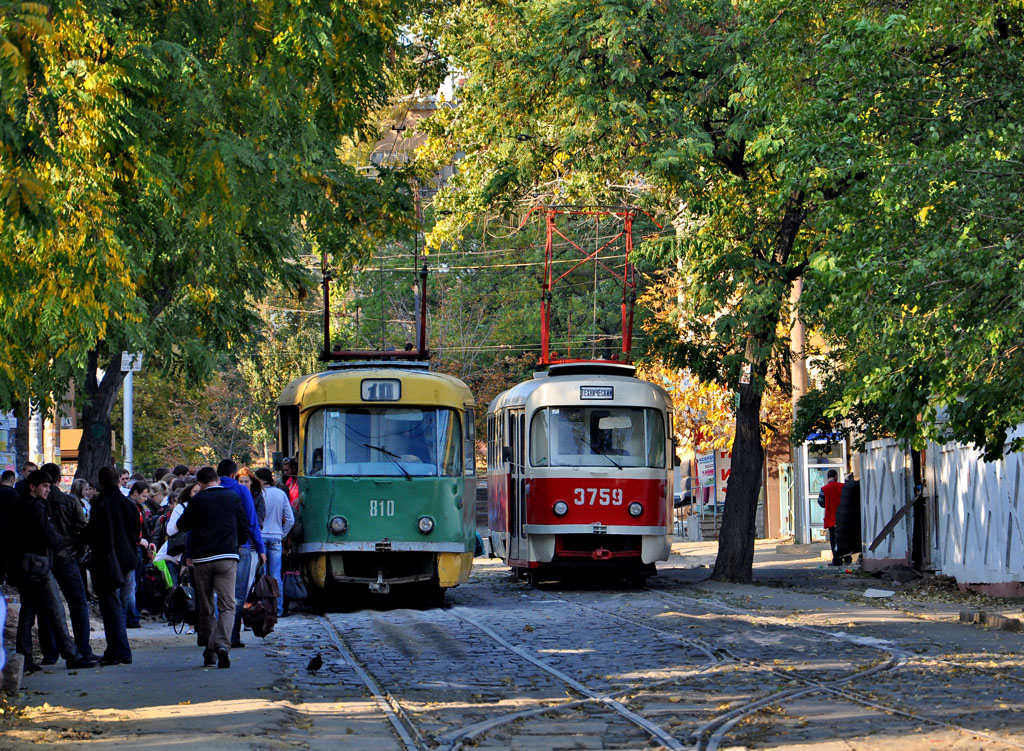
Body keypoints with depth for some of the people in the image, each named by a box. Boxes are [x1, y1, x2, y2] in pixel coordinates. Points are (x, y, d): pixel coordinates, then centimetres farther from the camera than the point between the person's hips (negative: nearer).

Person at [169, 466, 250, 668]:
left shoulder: (197, 500, 4)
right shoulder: (233, 498, 6)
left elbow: (182, 525, 13)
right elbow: (244, 529, 11)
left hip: (202, 558, 0)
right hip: (227, 557, 0)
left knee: (206, 608, 10)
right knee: (227, 605, -5)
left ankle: (209, 652, 10)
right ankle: (223, 643, -28)